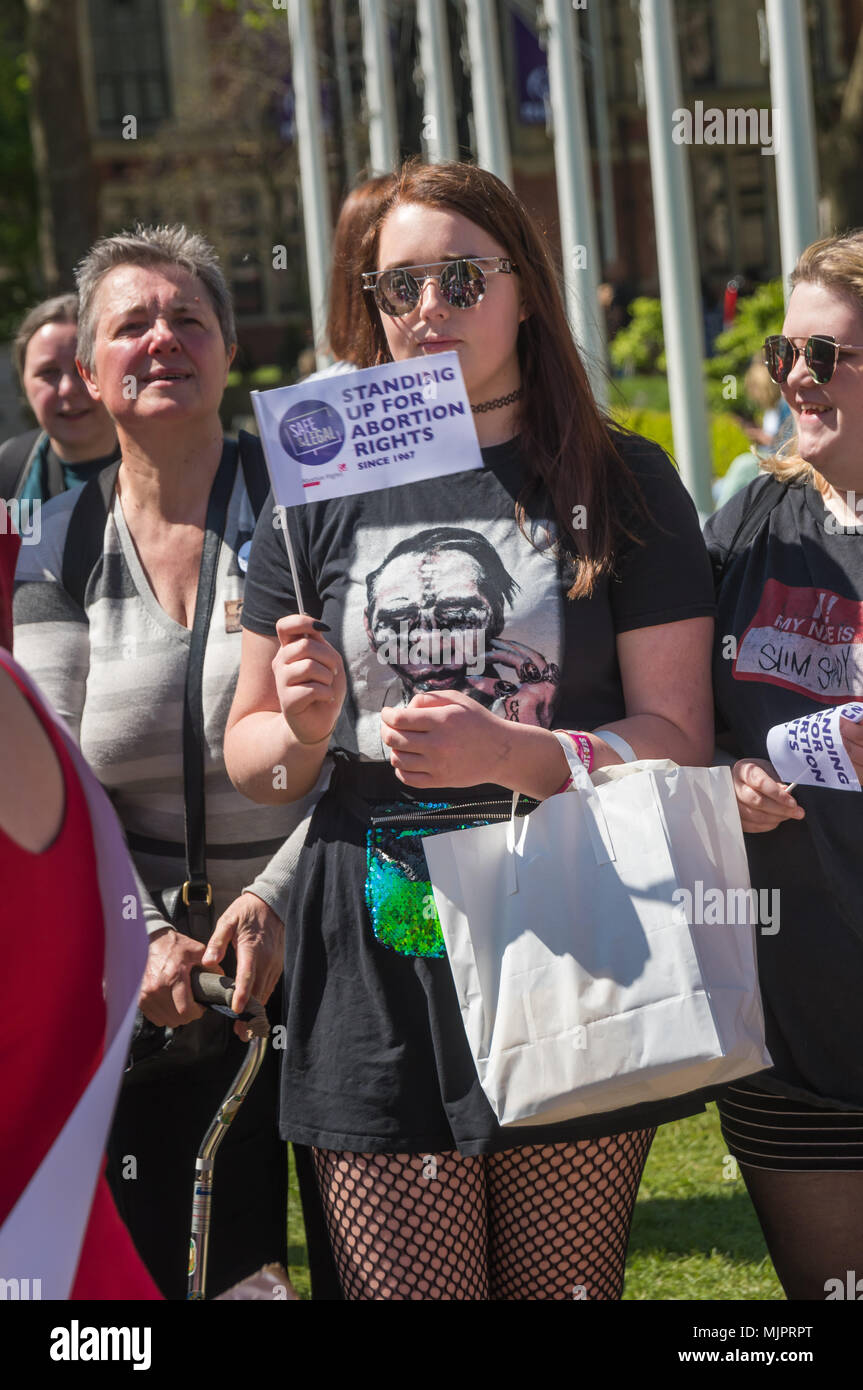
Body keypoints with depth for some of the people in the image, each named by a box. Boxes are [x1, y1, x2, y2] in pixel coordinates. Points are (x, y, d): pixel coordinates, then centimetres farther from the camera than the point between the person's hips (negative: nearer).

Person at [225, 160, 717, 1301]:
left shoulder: (623, 485, 5)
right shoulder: (325, 493, 10)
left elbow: (677, 738, -2)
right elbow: (249, 757, 14)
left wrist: (509, 754, -18)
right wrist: (302, 728, -9)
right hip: (379, 987, 1)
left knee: (563, 1289, 3)